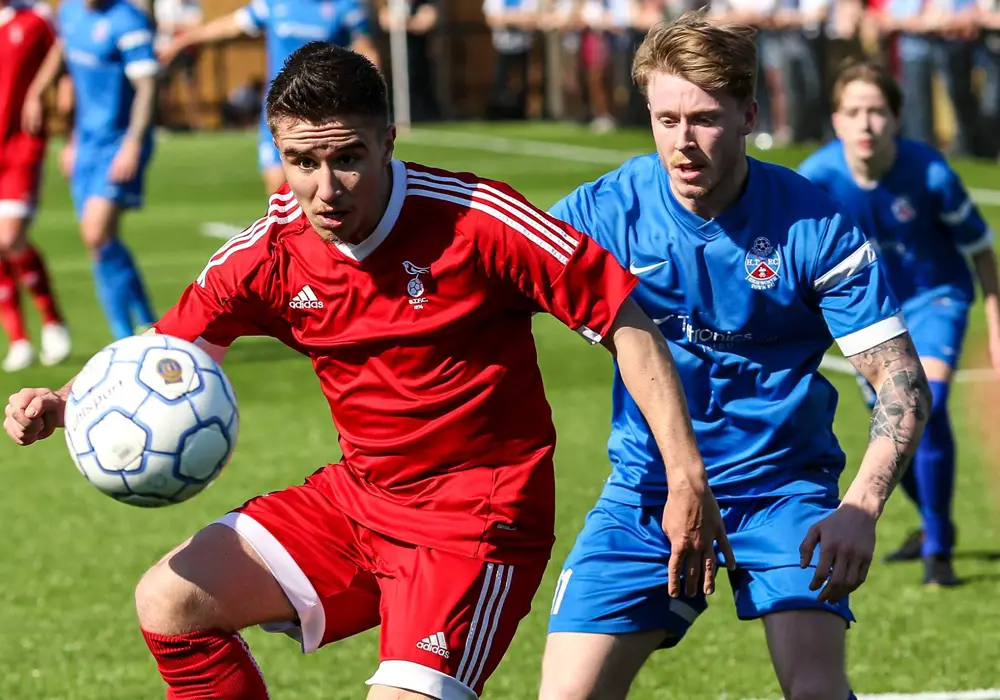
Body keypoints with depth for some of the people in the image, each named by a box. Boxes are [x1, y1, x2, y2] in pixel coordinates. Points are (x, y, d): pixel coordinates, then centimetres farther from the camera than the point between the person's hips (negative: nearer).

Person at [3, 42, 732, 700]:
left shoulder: (477, 222, -21)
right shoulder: (269, 257, -5)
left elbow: (624, 321, -15)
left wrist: (687, 477, -18)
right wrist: (59, 405, -11)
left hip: (479, 522, -6)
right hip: (358, 497, 6)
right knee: (170, 601, 0)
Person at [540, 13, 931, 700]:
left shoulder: (815, 225, -13)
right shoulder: (604, 212, -8)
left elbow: (902, 382, -12)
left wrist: (861, 509, -28)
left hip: (783, 486, -2)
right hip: (646, 490, 2)